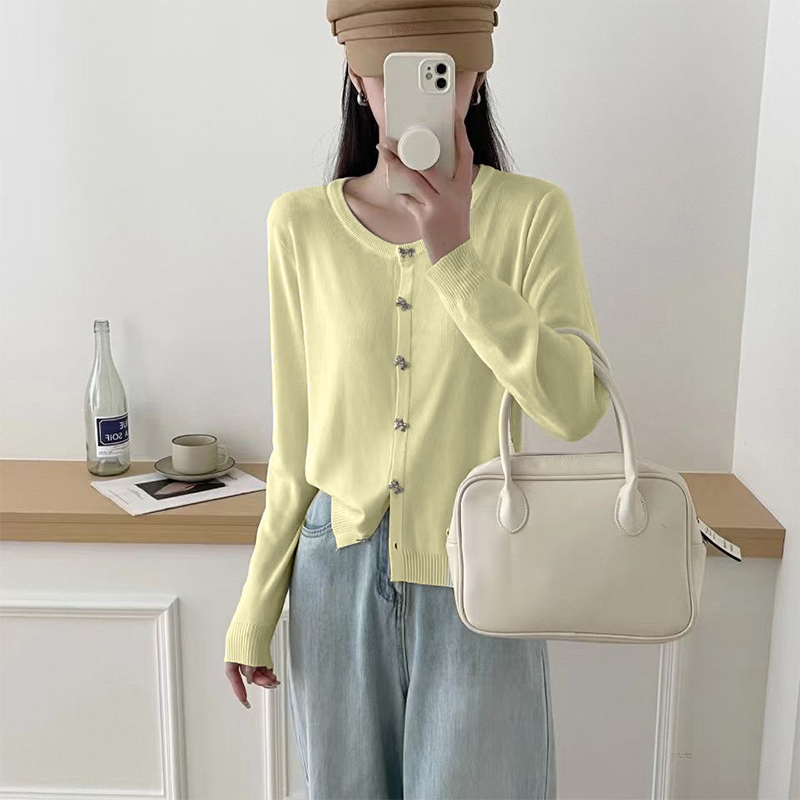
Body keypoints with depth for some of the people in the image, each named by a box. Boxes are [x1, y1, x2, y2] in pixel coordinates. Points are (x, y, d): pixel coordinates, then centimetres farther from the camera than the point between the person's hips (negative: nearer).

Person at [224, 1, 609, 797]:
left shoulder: (531, 213, -8)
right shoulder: (299, 224, -4)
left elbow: (578, 407, -19)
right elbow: (296, 441, 2)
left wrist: (455, 256, -26)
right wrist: (256, 607, 7)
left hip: (477, 580, -1)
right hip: (339, 575, 2)